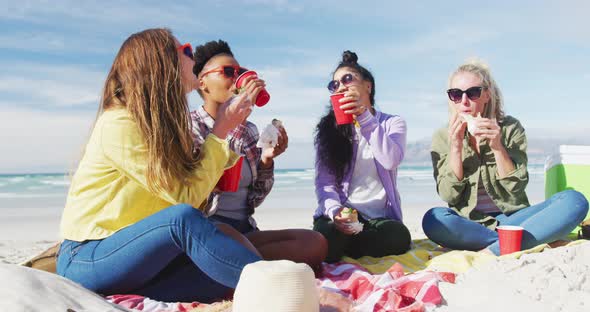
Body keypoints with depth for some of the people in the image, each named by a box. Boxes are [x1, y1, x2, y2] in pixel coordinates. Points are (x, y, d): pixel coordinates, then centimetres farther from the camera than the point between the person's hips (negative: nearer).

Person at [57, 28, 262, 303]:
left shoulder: (163, 124, 9)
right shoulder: (119, 124, -16)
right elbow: (186, 195, -19)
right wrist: (220, 131, -12)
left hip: (137, 254, 8)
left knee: (226, 266, -18)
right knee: (182, 218, -35)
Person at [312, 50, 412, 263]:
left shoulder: (393, 123, 10)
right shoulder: (329, 130, 10)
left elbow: (391, 161, -13)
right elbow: (324, 181, -1)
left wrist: (364, 117, -18)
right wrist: (335, 211, -22)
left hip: (379, 218, 1)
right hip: (340, 215, -1)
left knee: (399, 236, -33)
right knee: (325, 238, -35)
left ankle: (341, 248, -8)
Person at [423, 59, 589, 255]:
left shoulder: (511, 128, 1)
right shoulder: (442, 137, 1)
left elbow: (516, 187, -6)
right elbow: (449, 196, -7)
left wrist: (497, 146, -18)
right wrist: (455, 147, -16)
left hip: (510, 219, 1)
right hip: (469, 225, -1)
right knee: (433, 220, -34)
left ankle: (492, 251, -29)